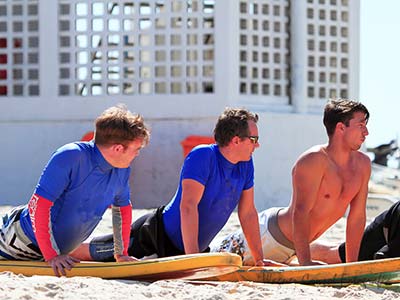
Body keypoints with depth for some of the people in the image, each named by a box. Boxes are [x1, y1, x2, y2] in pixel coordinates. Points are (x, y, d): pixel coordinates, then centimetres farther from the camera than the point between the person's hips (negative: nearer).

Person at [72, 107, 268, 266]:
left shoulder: (246, 165, -4)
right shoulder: (202, 156, -26)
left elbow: (248, 213, 3)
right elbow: (188, 206, -33)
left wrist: (259, 261, 0)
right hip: (157, 235, -7)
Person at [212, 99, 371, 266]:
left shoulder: (363, 164, -5)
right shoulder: (314, 160, -27)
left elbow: (357, 216, -1)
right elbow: (300, 211, -32)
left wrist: (351, 266, -6)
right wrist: (305, 262, -38)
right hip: (269, 233, -7)